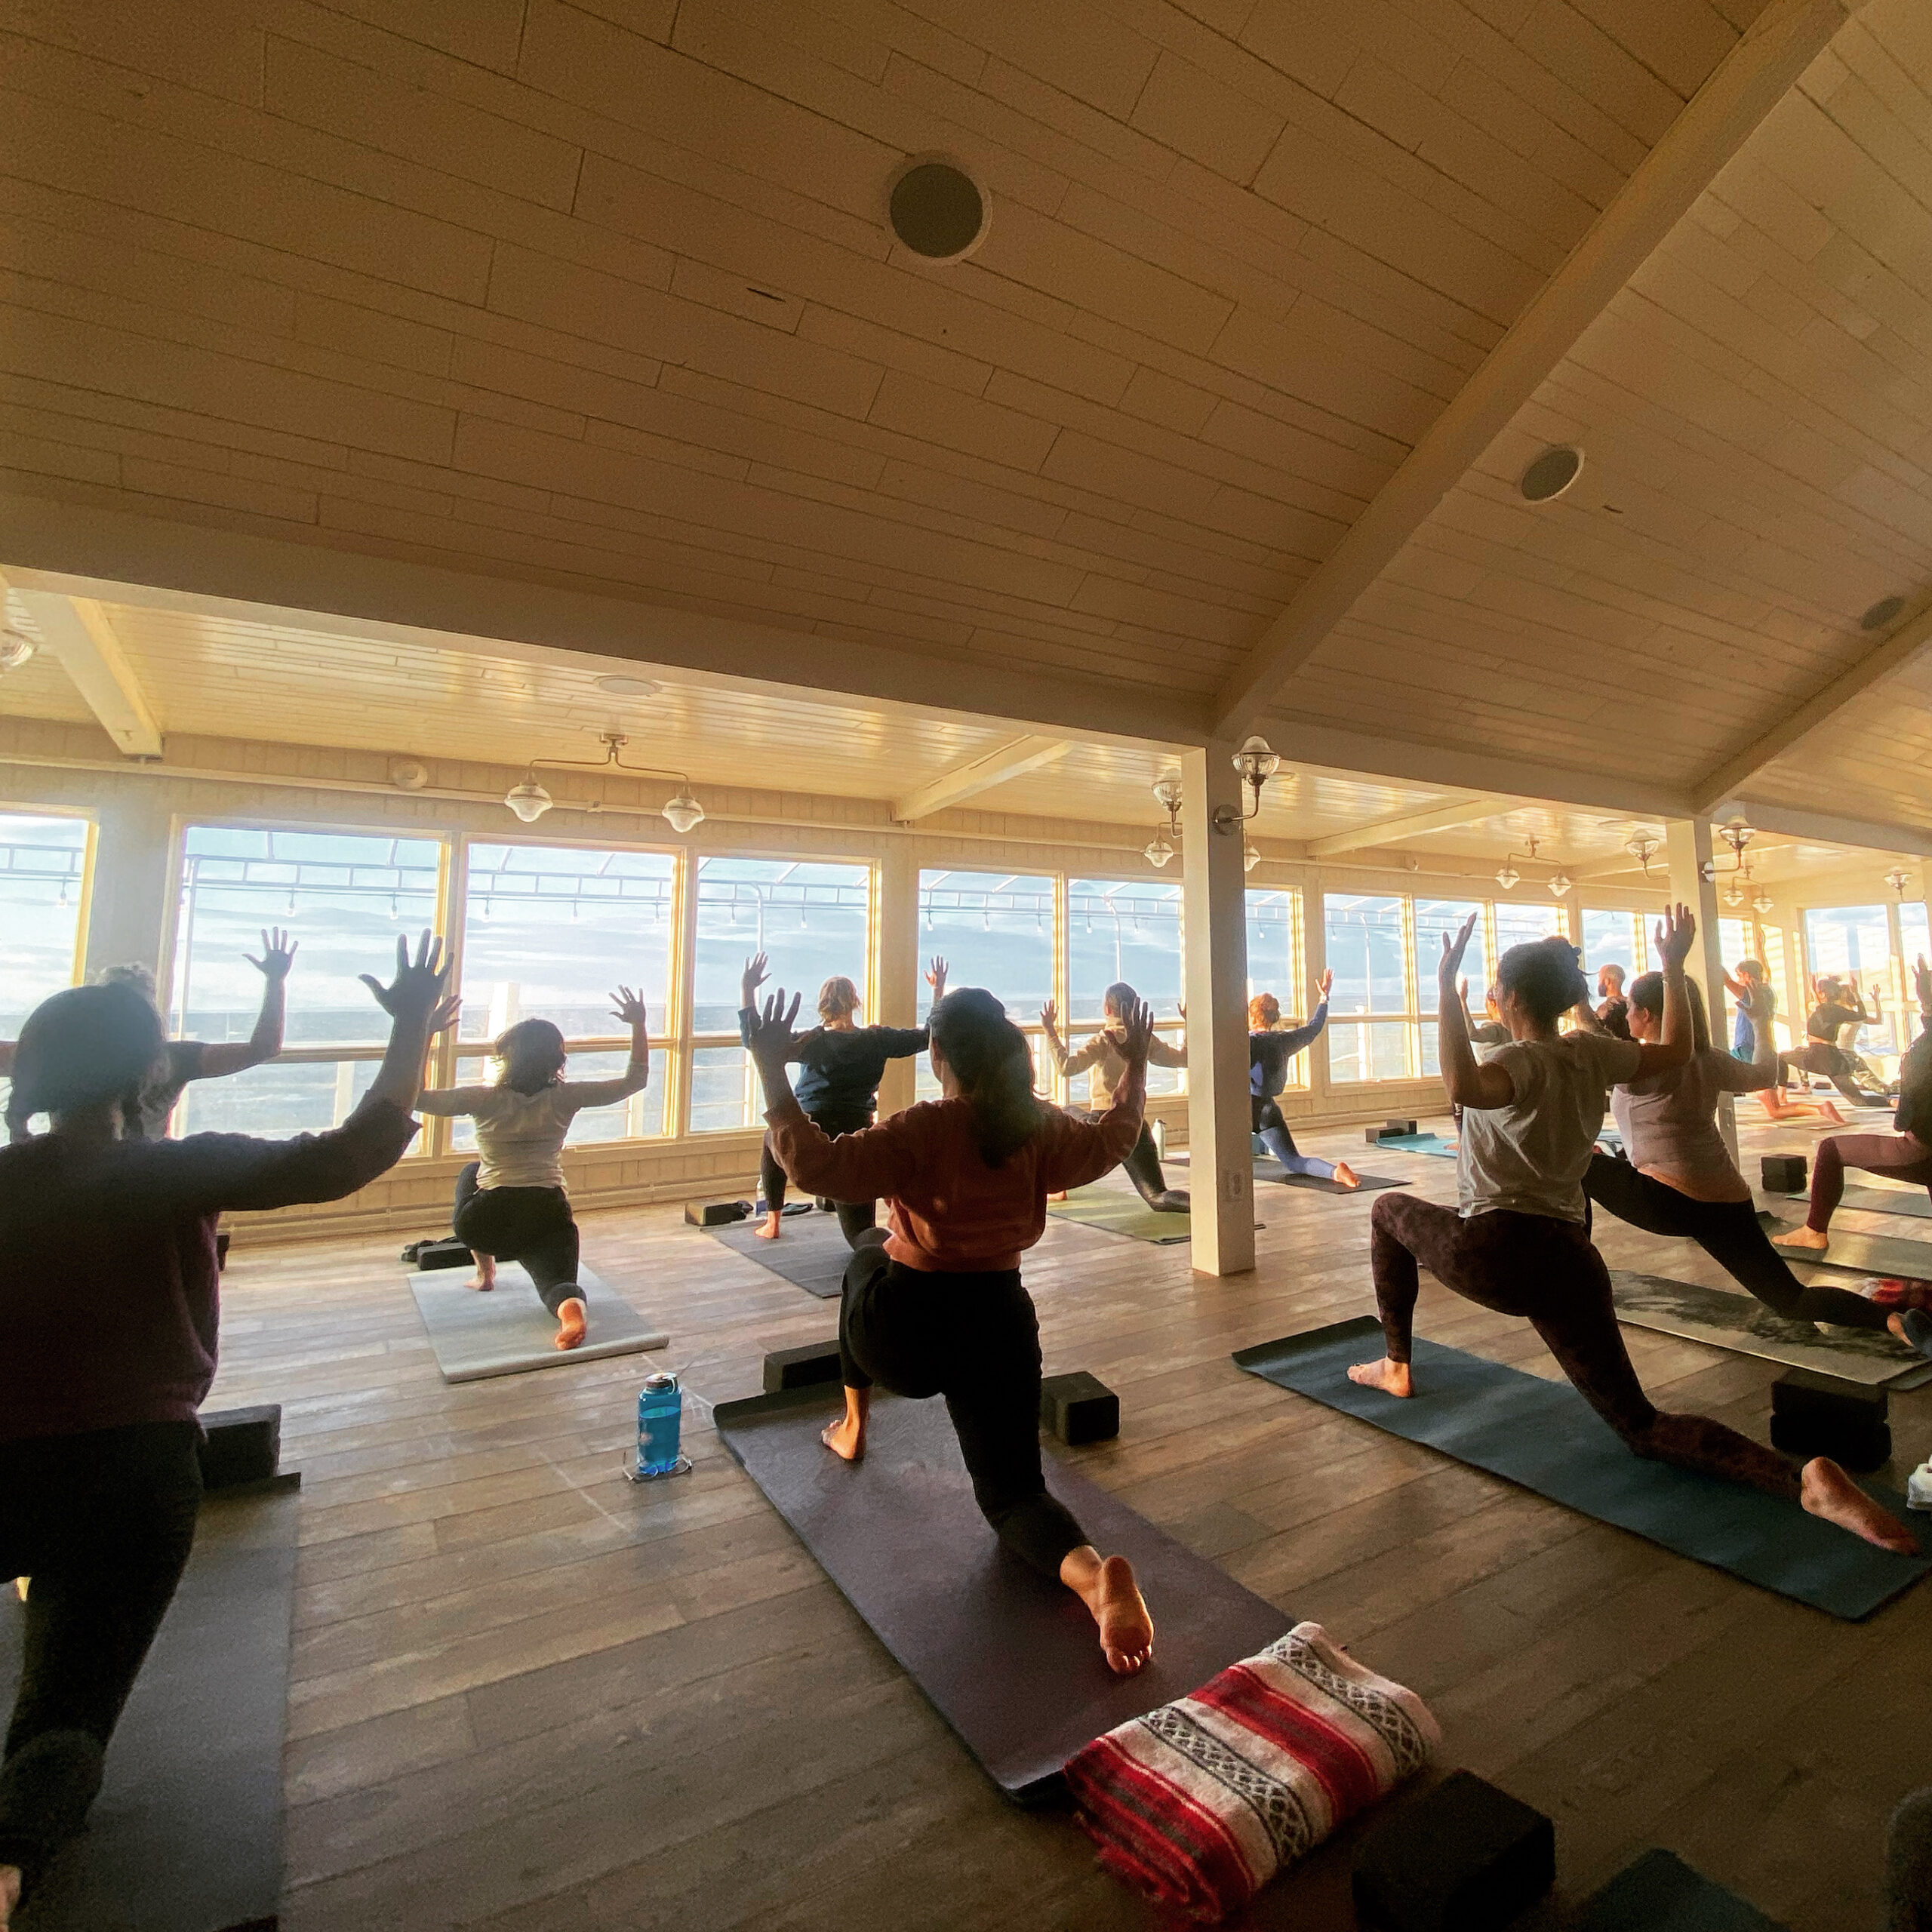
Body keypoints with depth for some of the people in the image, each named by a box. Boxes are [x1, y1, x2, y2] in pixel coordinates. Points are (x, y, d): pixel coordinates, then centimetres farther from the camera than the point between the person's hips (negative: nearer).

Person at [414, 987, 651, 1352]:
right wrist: (638, 1025, 6)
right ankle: (572, 1307, -36)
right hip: (548, 1218, 0)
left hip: (486, 1223, 1)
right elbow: (635, 1081, 3)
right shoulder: (565, 1099, -2)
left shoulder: (485, 1100, -6)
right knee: (556, 1283, 4)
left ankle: (485, 1272, 33)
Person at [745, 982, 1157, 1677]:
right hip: (999, 1325, 3)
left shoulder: (922, 1130, -18)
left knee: (869, 1259, 33)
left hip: (904, 1333, -3)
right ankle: (1092, 1572, -20)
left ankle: (853, 1427, 41)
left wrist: (773, 1073, -22)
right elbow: (1114, 1139, 16)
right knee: (1009, 1490, 14)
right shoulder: (1039, 1128, -2)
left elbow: (815, 1164, -25)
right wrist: (1134, 1065, 28)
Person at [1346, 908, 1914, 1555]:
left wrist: (1446, 985, -36)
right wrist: (1673, 967, 29)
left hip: (1497, 1254, -6)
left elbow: (1464, 1087, -38)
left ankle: (1395, 1368, 25)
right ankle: (1803, 1480, -12)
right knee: (1643, 1427, 16)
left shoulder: (1523, 1062, -14)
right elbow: (1675, 1051, 25)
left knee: (1388, 1210, 21)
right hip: (1572, 1263, 6)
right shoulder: (1592, 1053, 5)